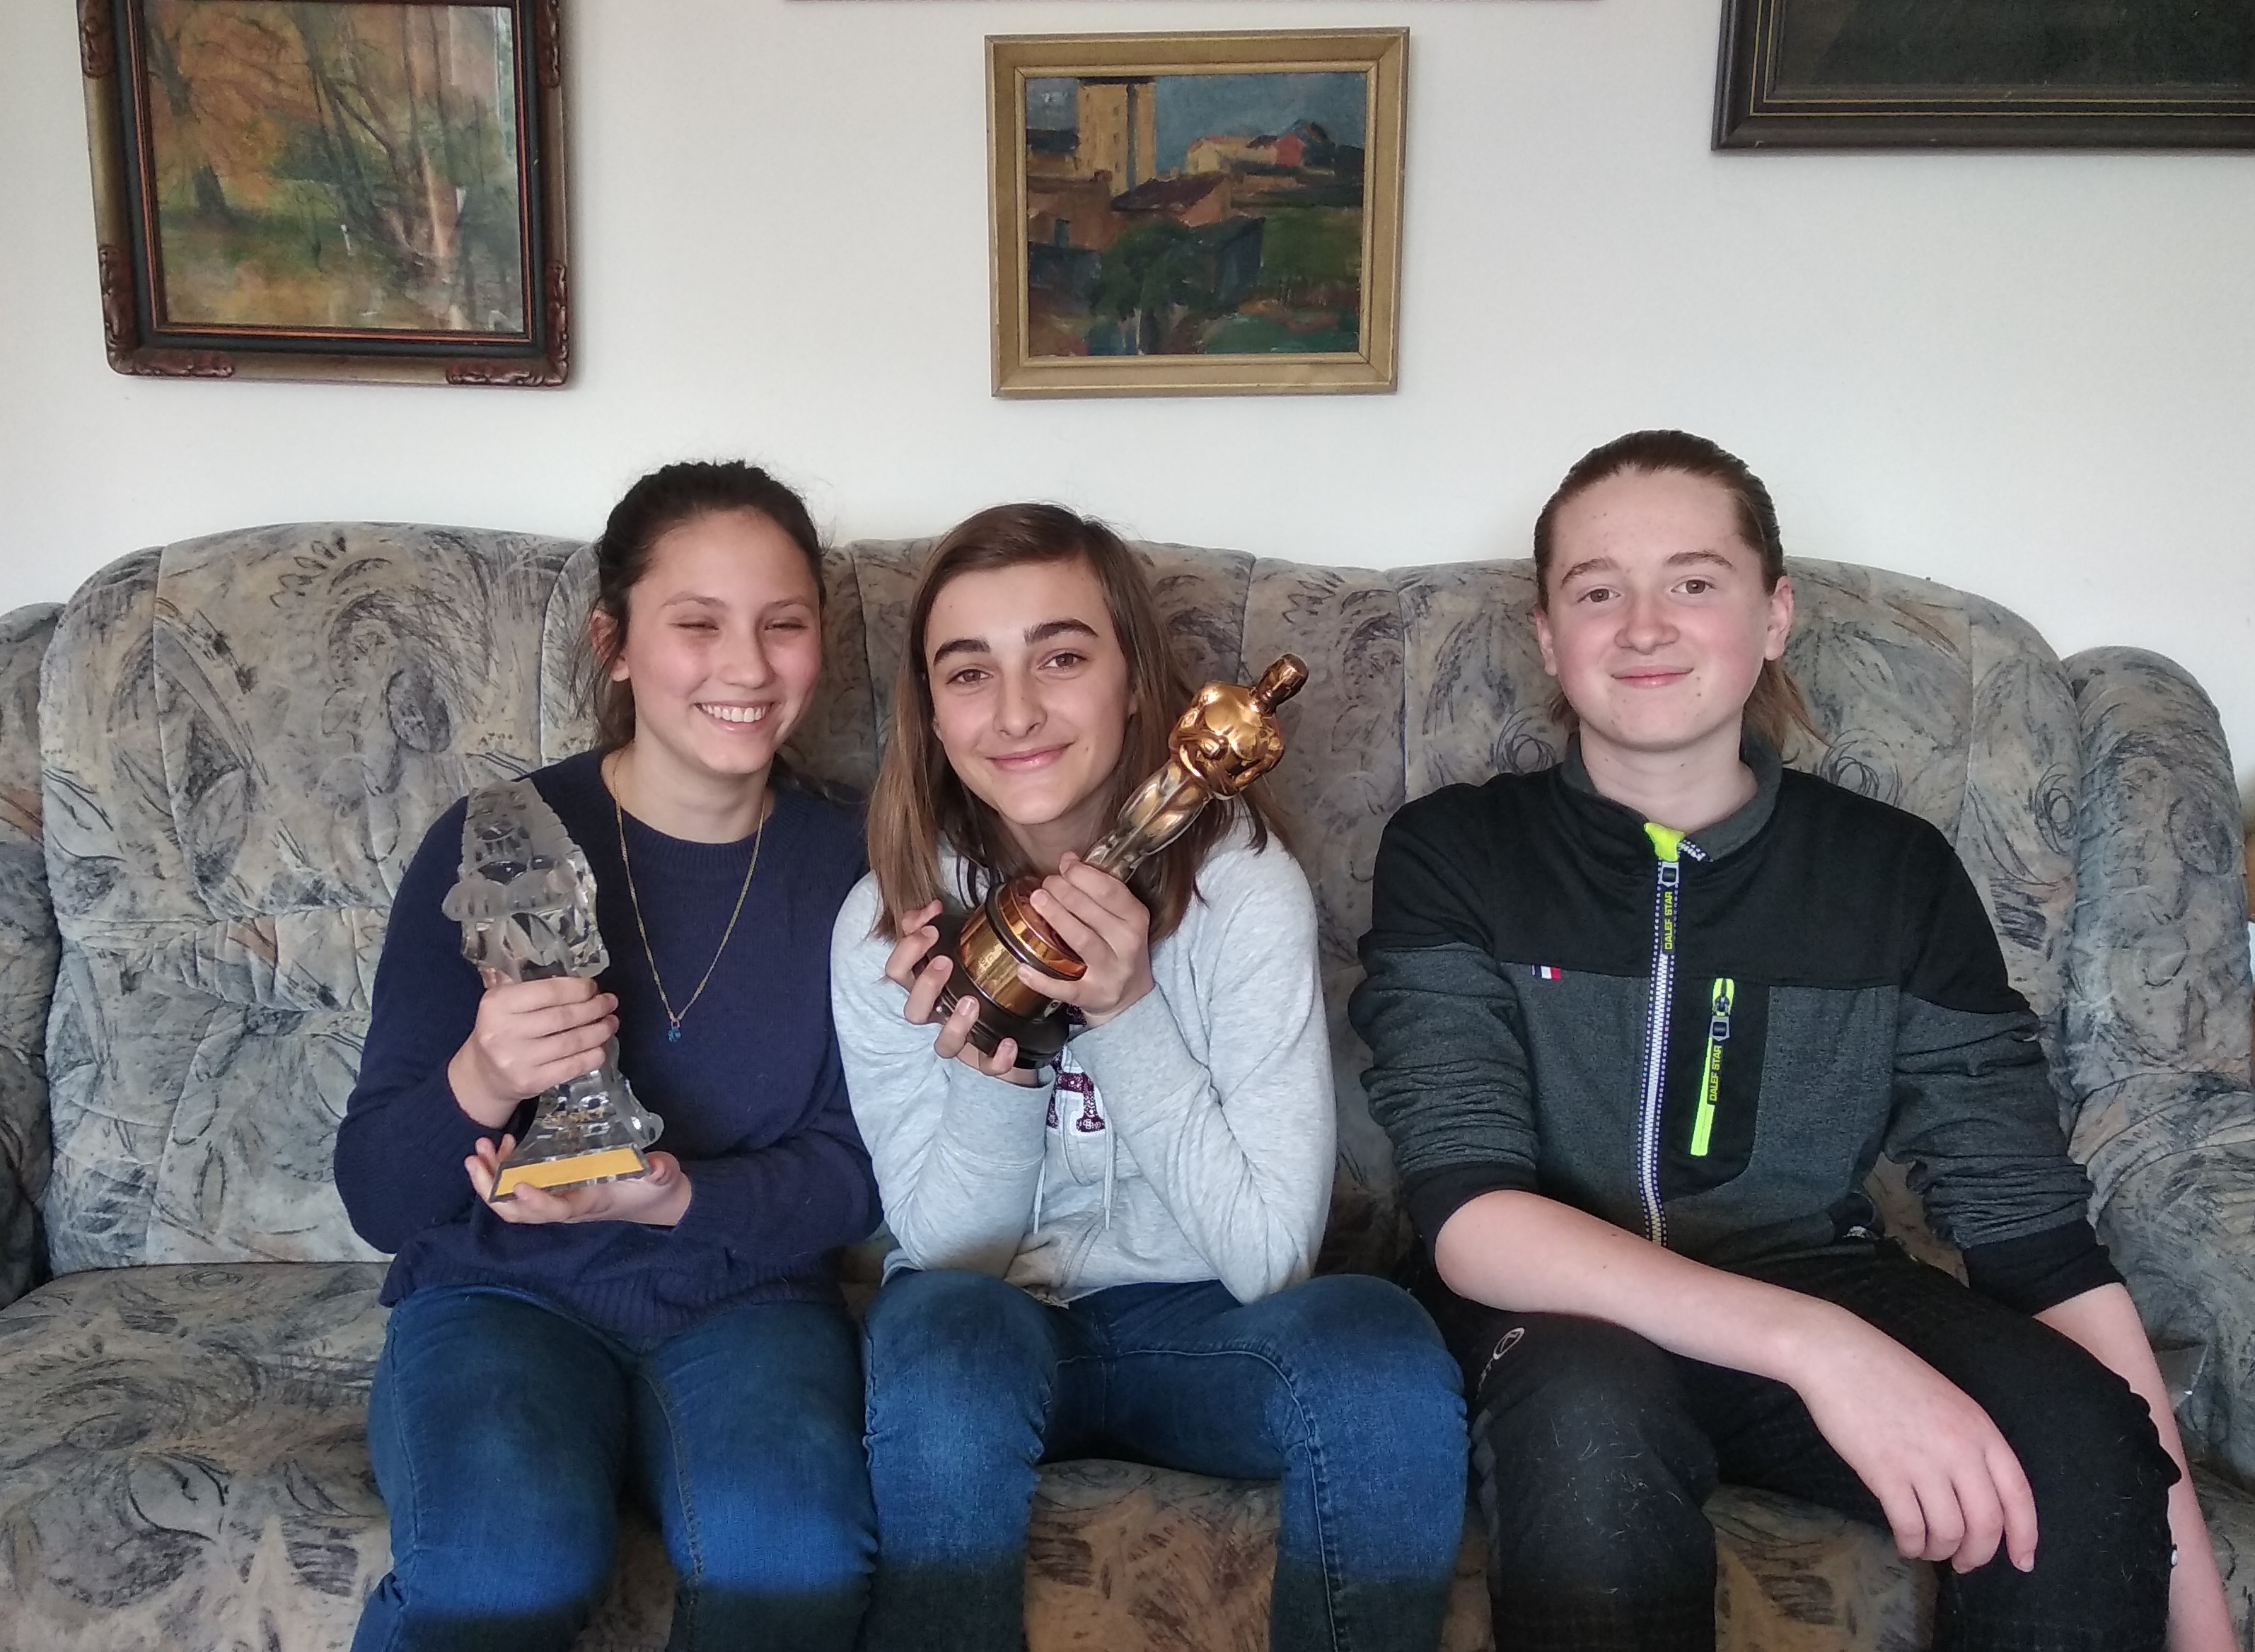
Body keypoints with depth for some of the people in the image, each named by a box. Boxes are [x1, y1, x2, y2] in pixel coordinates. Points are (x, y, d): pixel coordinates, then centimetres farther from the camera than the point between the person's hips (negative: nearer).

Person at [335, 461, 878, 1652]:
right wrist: (476, 1088, -27)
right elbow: (378, 1198, -4)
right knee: (507, 1556, -32)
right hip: (502, 1290, -1)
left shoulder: (849, 869, -3)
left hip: (746, 1298, 1)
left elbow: (850, 1176, 1)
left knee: (793, 1546, -30)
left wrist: (678, 1200, -19)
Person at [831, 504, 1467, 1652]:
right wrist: (987, 1075, -26)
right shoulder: (887, 925, -12)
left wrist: (1126, 1013, -28)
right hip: (987, 1329, 1)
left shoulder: (1246, 885, -15)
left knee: (1376, 1341, -32)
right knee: (945, 1327, -34)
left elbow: (1270, 1255, -17)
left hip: (1200, 1329, 0)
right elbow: (949, 1249, -6)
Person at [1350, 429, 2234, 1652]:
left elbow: (2037, 1230, -3)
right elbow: (1470, 1218, -16)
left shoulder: (1897, 874, 0)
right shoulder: (1453, 855, -6)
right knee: (1590, 1411, -36)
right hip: (1566, 1326, -2)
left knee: (2083, 1436, -28)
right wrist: (1807, 1342, -30)